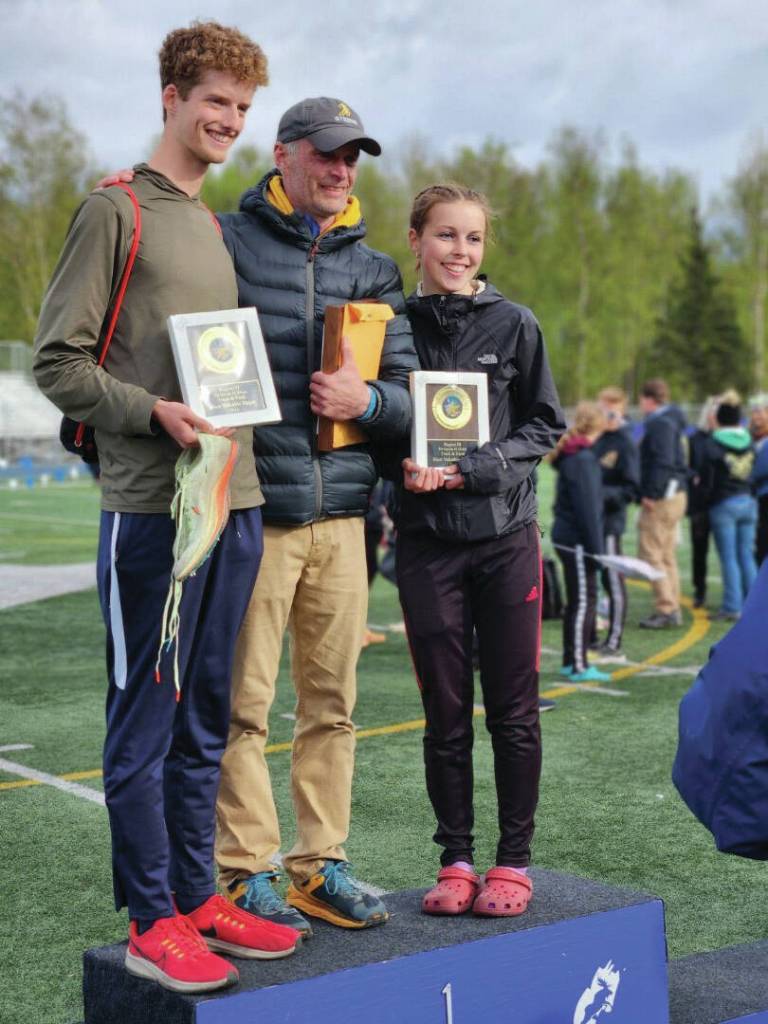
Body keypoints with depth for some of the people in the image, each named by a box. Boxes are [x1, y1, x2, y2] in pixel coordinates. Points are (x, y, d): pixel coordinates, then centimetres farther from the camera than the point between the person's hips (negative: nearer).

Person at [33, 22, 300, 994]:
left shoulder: (219, 226, 19)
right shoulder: (116, 211, -2)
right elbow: (57, 359, -7)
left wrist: (238, 426, 10)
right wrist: (153, 412, -19)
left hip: (236, 502, 7)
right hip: (151, 505, -7)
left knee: (204, 720, 13)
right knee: (144, 722, 0)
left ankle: (199, 898, 23)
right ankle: (153, 923, 9)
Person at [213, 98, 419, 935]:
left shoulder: (372, 270, 15)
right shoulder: (227, 245, 1)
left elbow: (408, 398, 13)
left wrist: (367, 400, -7)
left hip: (341, 513, 5)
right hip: (253, 509, -5)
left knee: (332, 701, 9)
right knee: (243, 703, -1)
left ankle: (319, 864, 20)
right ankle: (245, 872, 10)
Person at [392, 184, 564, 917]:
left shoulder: (513, 325, 2)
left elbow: (543, 426, 1)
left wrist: (470, 470, -12)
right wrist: (406, 466, -13)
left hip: (505, 535, 0)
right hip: (426, 540, 1)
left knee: (513, 710, 3)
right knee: (445, 711, 6)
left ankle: (513, 862, 15)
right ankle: (455, 859, 18)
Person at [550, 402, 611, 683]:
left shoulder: (569, 454, 14)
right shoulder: (582, 458, -17)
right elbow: (586, 505, -19)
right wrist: (595, 546, -16)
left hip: (566, 535, 10)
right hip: (577, 539, -10)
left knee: (576, 600, 15)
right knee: (584, 600, -5)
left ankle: (571, 661, 20)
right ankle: (580, 666, -3)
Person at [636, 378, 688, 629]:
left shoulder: (660, 423, -14)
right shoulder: (673, 420, 17)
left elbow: (663, 461, -23)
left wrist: (651, 494, -22)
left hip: (661, 498, -10)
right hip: (676, 494, 10)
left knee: (650, 552, -7)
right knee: (666, 555, 15)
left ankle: (666, 609, -6)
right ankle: (673, 609, 18)